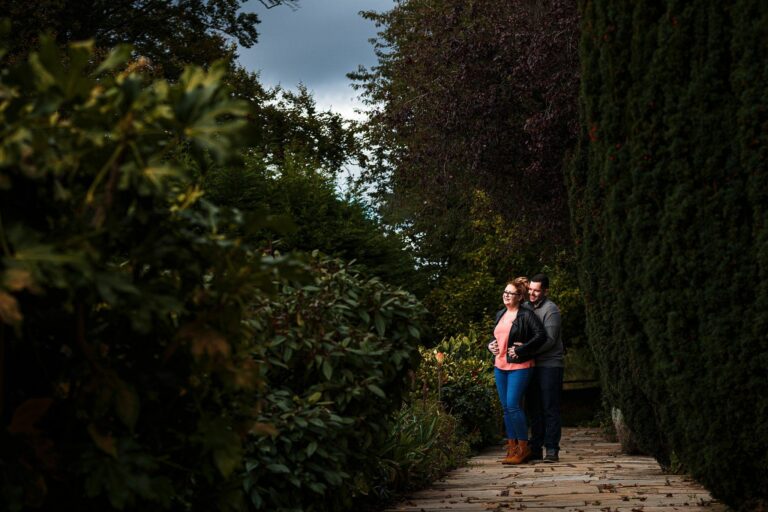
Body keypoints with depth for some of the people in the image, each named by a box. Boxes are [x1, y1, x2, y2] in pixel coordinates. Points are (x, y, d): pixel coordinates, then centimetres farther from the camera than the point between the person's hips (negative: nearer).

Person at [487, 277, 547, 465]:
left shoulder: (526, 315, -8)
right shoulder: (500, 315, 15)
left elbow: (541, 335, -15)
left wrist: (521, 350, -18)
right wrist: (491, 345, 6)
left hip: (519, 366, -8)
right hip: (500, 366, 8)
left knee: (513, 405, -13)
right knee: (506, 407, 9)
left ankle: (523, 447, -1)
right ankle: (512, 447, 16)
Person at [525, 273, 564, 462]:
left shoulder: (551, 310, -7)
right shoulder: (525, 308, 13)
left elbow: (549, 340, -16)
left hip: (550, 364, -6)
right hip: (531, 365, 6)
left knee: (550, 408, -5)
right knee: (534, 408, 7)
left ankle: (552, 449, -4)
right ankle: (535, 448, 12)